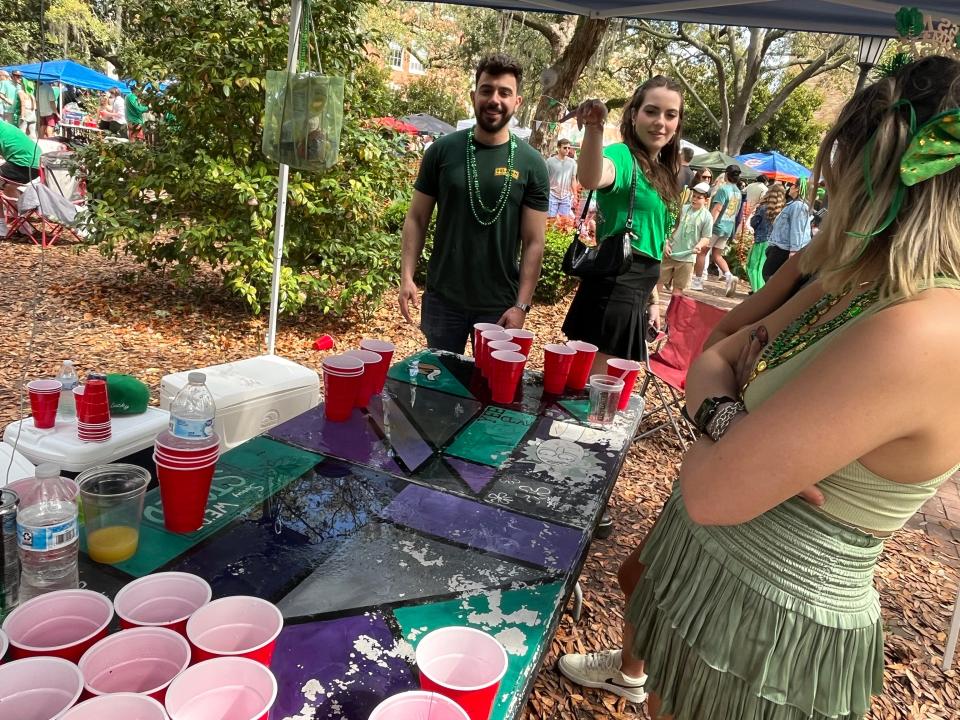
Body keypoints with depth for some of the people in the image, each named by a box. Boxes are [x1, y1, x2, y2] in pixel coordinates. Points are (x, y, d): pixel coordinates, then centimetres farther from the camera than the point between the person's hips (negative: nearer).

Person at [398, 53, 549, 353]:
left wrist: (521, 305, -9)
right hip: (442, 298, 1)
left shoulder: (531, 164, -3)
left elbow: (533, 242, -4)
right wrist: (407, 276, -7)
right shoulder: (442, 150, -1)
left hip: (500, 304, 0)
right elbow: (417, 218, 3)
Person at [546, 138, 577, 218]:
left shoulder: (572, 162, 4)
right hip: (552, 195, -3)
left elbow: (573, 180, 10)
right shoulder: (550, 161, -4)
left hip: (566, 197, 3)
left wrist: (574, 195, 8)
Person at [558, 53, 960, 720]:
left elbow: (712, 492, -34)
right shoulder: (853, 287, -4)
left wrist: (715, 431, -14)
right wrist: (729, 420, -20)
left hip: (772, 619, -8)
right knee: (639, 580, 35)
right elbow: (712, 360, 0)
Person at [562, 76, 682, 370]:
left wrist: (652, 299, 23)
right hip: (615, 288, -9)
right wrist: (593, 129, -55)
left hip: (637, 291, 9)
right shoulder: (623, 156, -11)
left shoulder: (661, 172, 16)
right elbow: (591, 179, -37)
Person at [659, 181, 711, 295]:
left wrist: (699, 246, -23)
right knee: (658, 281, 7)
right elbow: (672, 227, 8)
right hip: (670, 253, 2)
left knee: (678, 288, 5)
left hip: (687, 257, -2)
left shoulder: (707, 217, -5)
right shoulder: (683, 209, 2)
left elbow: (706, 238, -2)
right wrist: (667, 244, -1)